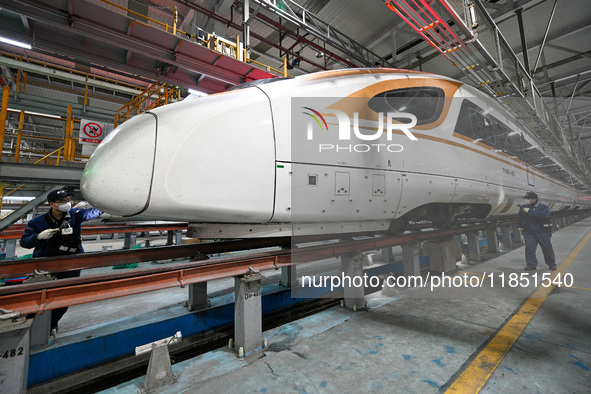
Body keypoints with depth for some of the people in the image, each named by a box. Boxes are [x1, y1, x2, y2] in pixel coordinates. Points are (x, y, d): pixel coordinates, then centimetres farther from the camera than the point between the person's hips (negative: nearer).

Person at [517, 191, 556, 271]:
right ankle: (531, 265, 3)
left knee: (547, 248, 9)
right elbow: (520, 217, 22)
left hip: (542, 231, -3)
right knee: (529, 248, -4)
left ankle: (552, 264, 27)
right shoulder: (524, 207, 11)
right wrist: (519, 226, 14)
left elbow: (544, 215, -24)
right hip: (528, 232, 3)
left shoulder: (543, 207, -4)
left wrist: (530, 211, -23)